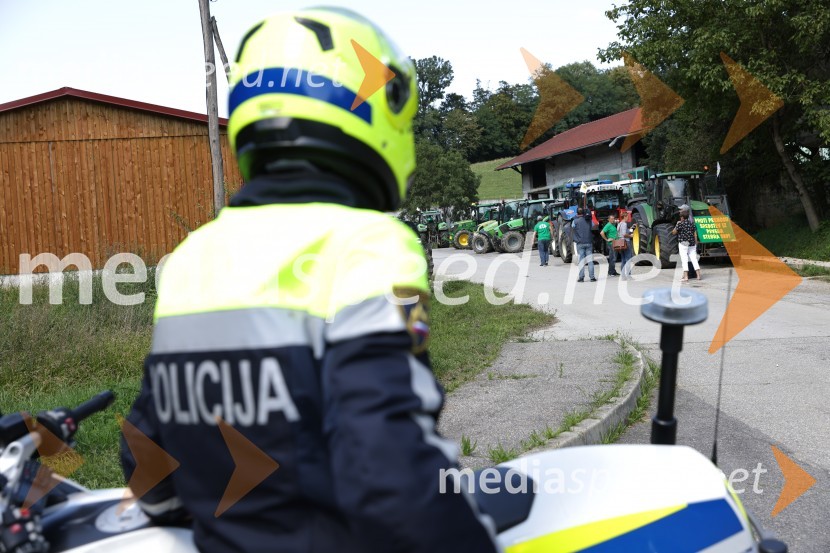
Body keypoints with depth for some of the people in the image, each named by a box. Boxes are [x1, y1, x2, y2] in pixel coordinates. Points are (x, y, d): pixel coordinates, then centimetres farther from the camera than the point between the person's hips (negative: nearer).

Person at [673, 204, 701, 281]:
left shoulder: (680, 224, -8)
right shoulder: (691, 223, 8)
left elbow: (673, 232, -3)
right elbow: (695, 235, 8)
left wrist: (677, 224, 9)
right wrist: (696, 244, 14)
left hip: (683, 244, -5)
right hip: (692, 244, 5)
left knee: (684, 260, -4)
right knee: (694, 259, 8)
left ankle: (685, 277, -8)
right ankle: (699, 275, 6)